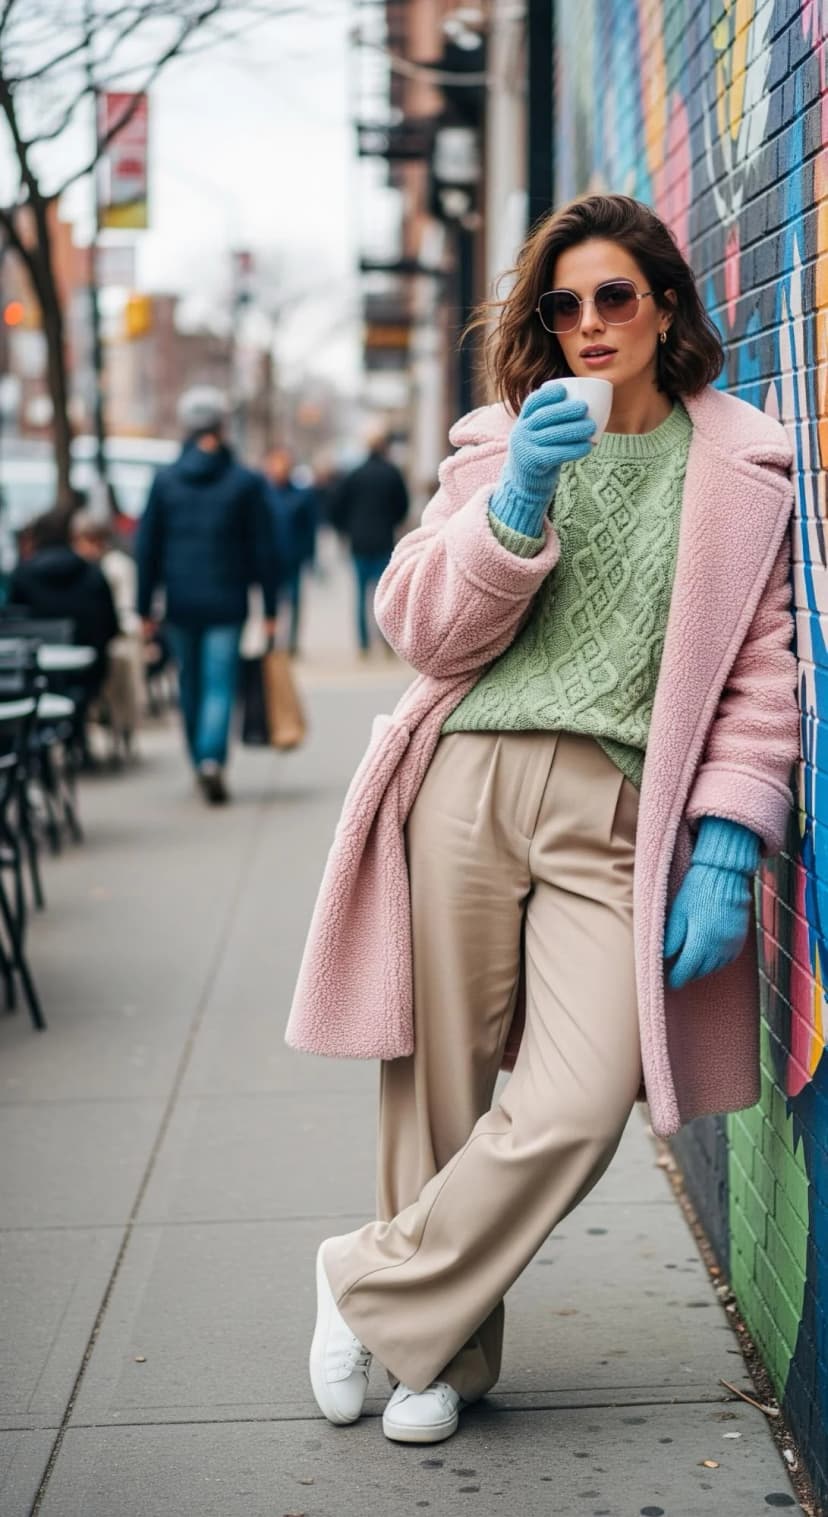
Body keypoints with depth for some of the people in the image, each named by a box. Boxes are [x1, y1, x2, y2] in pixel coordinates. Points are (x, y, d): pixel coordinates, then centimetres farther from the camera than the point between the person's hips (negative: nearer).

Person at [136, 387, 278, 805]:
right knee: (220, 684, -3)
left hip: (180, 602, 2)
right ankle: (212, 759, -22)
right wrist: (269, 609, 4)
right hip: (227, 603, -2)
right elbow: (263, 550, -2)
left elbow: (147, 548, 2)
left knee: (190, 685, 16)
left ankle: (201, 762, 26)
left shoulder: (164, 480, 1)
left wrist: (145, 608, 7)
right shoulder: (246, 482, -3)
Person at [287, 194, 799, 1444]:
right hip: (470, 781, 1)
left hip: (620, 818, -1)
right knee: (443, 1091, 2)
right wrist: (519, 500, -8)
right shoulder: (504, 442, 16)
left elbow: (763, 674, 8)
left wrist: (728, 849, -2)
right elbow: (427, 630, 7)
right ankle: (446, 1354, 21)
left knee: (578, 1110, -15)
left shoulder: (746, 467, 11)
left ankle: (376, 1290, 6)